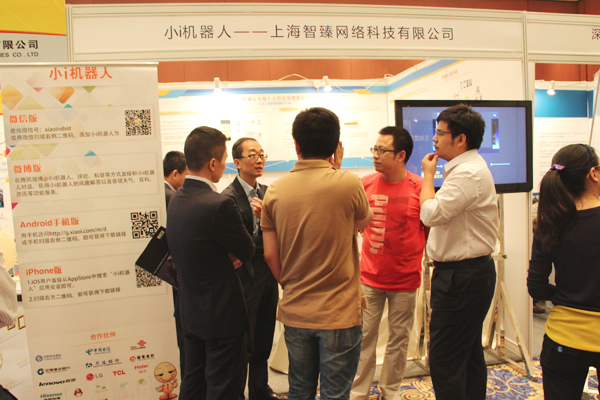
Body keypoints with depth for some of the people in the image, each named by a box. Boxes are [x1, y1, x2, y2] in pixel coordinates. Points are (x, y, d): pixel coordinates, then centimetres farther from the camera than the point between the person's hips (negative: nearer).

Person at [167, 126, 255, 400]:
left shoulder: (176, 199, 1)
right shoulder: (219, 205, -26)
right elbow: (247, 251, -13)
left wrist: (226, 256, -5)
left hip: (190, 312, 8)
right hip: (222, 315, -8)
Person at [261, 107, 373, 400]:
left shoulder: (275, 191, -5)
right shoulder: (347, 183, -15)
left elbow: (270, 256, 0)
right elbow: (365, 220, 7)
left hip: (294, 313, 4)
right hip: (339, 313, -4)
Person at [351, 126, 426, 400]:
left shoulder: (419, 187, -7)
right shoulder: (366, 184, -2)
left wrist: (427, 266, 0)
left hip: (406, 280, -1)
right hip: (369, 277, 1)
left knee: (399, 339, 13)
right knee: (364, 337, 8)